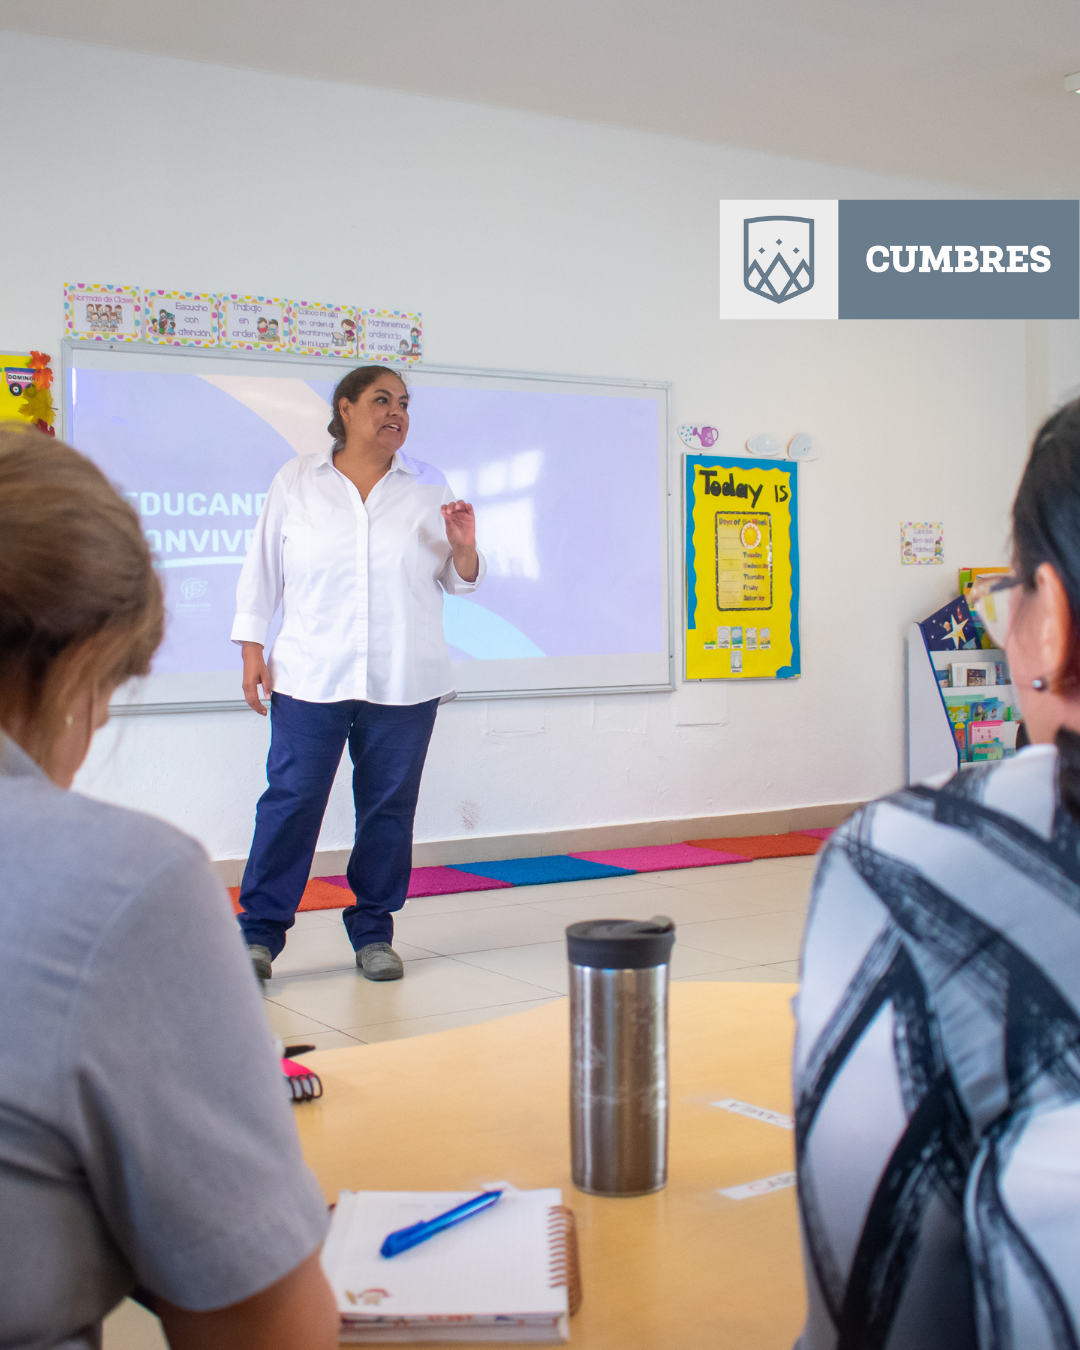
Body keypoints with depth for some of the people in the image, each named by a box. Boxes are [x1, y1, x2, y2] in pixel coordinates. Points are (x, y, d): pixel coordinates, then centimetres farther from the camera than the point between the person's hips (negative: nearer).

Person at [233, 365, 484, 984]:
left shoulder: (428, 485, 10)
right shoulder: (297, 480, 8)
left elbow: (460, 582, 14)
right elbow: (263, 568, 9)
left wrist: (465, 545, -8)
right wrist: (253, 651, 3)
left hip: (404, 680, 2)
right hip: (311, 676, -1)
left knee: (389, 805, 4)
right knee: (291, 799, -4)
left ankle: (374, 932, 16)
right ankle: (260, 930, 5)